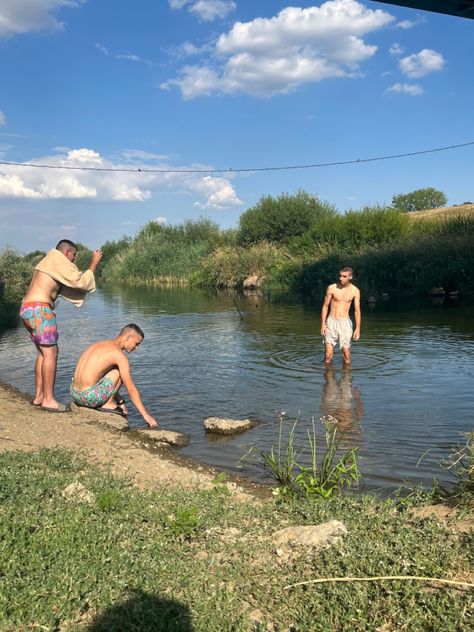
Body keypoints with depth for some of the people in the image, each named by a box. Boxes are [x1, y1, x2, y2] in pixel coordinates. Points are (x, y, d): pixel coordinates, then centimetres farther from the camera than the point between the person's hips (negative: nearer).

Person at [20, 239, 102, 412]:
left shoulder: (48, 262, 25)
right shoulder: (58, 260, -5)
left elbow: (69, 288, 29)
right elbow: (81, 281, -6)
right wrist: (94, 263, 5)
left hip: (27, 309, 10)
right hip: (39, 309, -10)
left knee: (43, 352, 15)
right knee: (50, 353, -7)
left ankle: (38, 396, 16)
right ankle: (48, 399, -6)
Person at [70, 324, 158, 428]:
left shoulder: (100, 344, 18)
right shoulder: (119, 355, -9)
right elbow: (131, 390, -8)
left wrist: (120, 401, 31)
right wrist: (146, 415, -2)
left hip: (74, 393, 9)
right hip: (89, 396, -9)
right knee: (120, 370, 3)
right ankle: (108, 404, 5)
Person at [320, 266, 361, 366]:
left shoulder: (355, 291, -2)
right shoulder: (331, 288, -5)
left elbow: (357, 310, 2)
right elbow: (325, 306, 2)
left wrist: (358, 328, -5)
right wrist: (323, 324, -4)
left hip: (345, 323, 1)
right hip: (331, 322, 0)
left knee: (346, 354, 0)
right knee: (328, 355, -3)